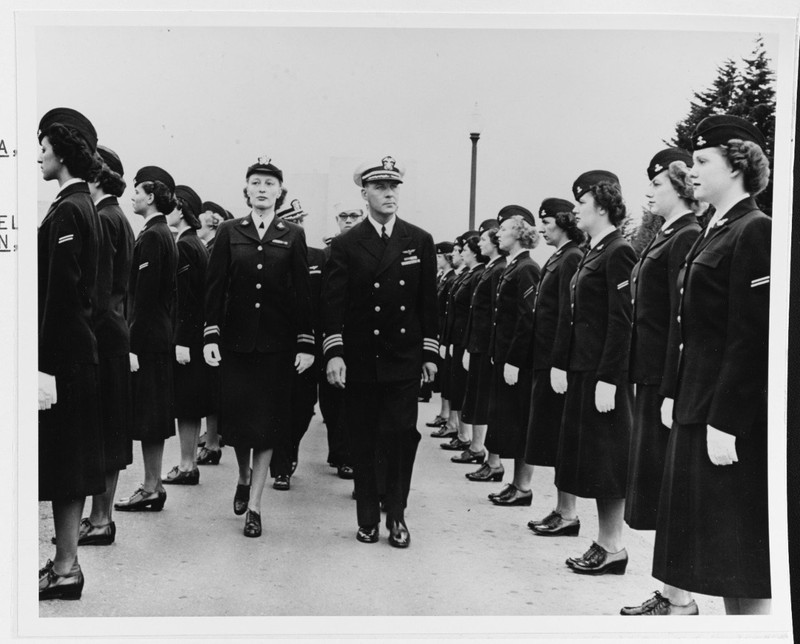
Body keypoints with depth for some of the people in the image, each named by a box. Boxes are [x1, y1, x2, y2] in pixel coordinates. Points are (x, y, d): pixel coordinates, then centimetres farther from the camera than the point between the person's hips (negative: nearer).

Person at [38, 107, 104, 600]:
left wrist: (45, 365, -21)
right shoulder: (86, 207, 14)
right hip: (80, 350, 10)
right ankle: (66, 562, 25)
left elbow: (60, 293, -21)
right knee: (73, 463, 14)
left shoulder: (66, 212, -15)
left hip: (62, 354, -10)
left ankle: (65, 568, 9)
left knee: (63, 464, -1)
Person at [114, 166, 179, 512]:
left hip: (147, 339, -10)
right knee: (153, 416, 14)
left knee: (148, 416, -2)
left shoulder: (151, 237, -15)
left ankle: (151, 488, 6)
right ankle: (153, 485, 21)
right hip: (160, 336, 10)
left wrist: (133, 345, -19)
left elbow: (144, 295, -19)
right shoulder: (165, 234, 14)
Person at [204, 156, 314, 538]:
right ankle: (244, 477, 36)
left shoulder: (293, 237, 4)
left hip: (276, 343, -1)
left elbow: (302, 292, 2)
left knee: (267, 420, 1)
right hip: (235, 340, 1)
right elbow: (215, 288, 2)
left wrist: (306, 343, -4)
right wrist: (211, 336, -6)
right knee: (236, 416, 6)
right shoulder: (229, 233, 5)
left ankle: (254, 505, 11)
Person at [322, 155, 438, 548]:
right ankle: (367, 518, 18)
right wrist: (334, 353, -12)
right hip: (359, 362, 0)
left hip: (404, 361, 1)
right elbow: (332, 303, -3)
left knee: (402, 436, -2)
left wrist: (430, 353, 4)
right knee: (363, 441, 6)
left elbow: (429, 302, 7)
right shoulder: (345, 245, 1)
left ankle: (396, 516, 12)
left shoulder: (420, 242, 6)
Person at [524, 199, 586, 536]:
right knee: (555, 440, 13)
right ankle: (561, 510, 21)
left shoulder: (571, 259, -14)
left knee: (558, 437, -3)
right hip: (546, 360, 10)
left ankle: (568, 515, 6)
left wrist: (559, 366, -22)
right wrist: (547, 365, 15)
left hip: (558, 362, -10)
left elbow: (567, 316, -20)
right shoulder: (557, 259, 15)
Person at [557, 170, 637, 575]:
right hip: (582, 370, 9)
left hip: (604, 372, -9)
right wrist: (564, 366, 12)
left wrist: (608, 379, -21)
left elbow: (621, 321, -18)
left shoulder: (618, 253, -13)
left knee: (606, 460, 0)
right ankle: (605, 542, 23)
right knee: (592, 459, 13)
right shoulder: (593, 253, 14)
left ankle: (612, 548, 11)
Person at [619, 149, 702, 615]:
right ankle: (670, 593, 23)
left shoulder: (687, 239, -13)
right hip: (651, 376, 9)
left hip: (670, 379, -9)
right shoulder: (666, 238, 15)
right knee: (659, 489, 13)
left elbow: (683, 321, -19)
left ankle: (682, 601, 8)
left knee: (670, 489, -2)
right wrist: (650, 383, 15)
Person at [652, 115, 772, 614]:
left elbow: (752, 339, -19)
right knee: (721, 558, 15)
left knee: (744, 567, -1)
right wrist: (675, 395, 13)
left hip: (733, 418, -9)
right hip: (698, 408, 9)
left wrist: (726, 423, -21)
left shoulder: (756, 232, -12)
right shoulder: (715, 233, 16)